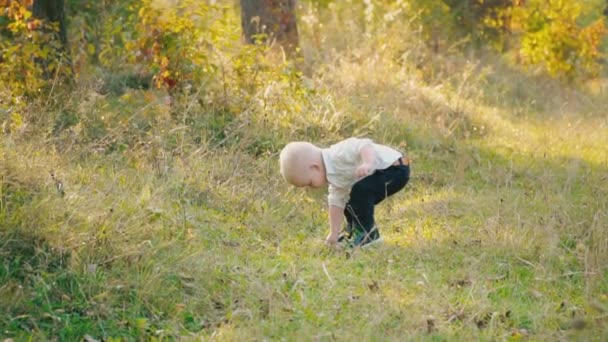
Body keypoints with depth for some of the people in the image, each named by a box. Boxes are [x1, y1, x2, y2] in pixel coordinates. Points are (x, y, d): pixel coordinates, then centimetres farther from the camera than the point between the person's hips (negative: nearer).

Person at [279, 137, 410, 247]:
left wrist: (367, 164, -55)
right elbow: (336, 201, 9)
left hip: (396, 168, -10)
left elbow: (365, 146, -37)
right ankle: (353, 230, 31)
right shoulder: (335, 173, 7)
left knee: (360, 191, -25)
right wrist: (334, 233, 7)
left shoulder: (340, 154, -25)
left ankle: (367, 233, -11)